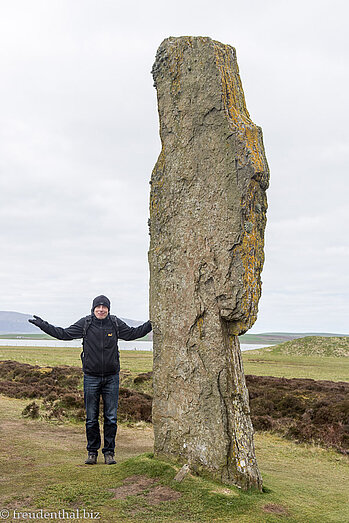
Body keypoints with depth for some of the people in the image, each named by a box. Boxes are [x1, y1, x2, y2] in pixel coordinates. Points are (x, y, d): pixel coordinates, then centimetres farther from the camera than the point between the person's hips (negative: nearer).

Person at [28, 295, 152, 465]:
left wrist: (151, 323, 8)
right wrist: (42, 324, -2)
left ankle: (109, 452, 15)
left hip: (111, 377, 0)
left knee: (111, 417, 4)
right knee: (91, 418, 7)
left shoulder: (116, 323, 0)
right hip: (91, 377, 0)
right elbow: (64, 334, 3)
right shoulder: (85, 323, -3)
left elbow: (133, 333, 14)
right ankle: (92, 452, 20)